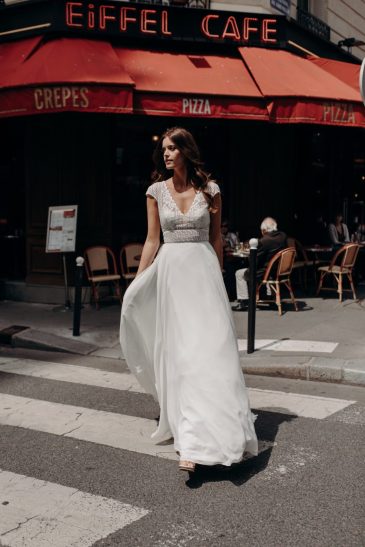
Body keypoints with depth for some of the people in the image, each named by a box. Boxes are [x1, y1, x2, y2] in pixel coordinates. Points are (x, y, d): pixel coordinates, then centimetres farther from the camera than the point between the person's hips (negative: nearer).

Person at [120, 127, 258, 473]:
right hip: (170, 272, 2)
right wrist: (137, 284, 5)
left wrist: (217, 276, 12)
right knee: (176, 349, 3)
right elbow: (152, 241, 8)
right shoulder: (156, 191, 6)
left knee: (208, 347, -8)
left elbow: (216, 238, 10)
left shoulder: (209, 190, 3)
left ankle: (197, 441, -3)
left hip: (203, 270, -1)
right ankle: (188, 430, 15)